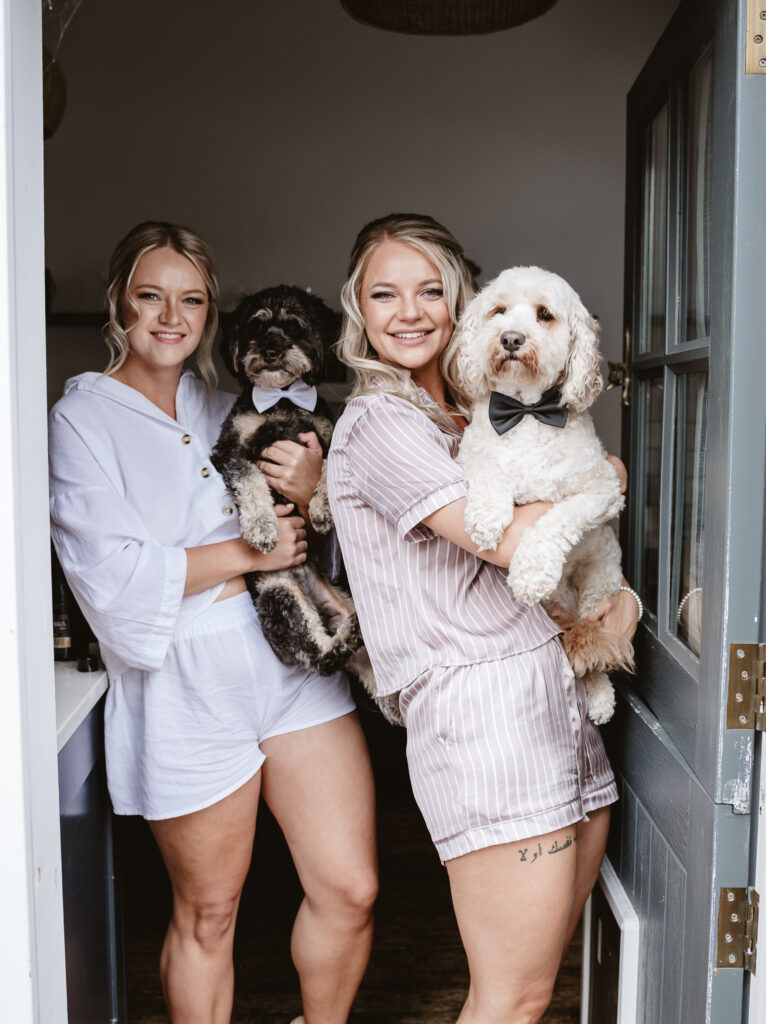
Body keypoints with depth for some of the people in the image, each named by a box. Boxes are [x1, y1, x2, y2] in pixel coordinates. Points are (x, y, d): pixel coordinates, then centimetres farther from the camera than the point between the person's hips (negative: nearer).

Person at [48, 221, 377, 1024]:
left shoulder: (226, 406, 13)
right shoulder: (82, 417, -1)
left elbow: (305, 544, 13)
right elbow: (111, 575, -13)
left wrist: (310, 493, -9)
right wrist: (247, 553, -12)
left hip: (295, 662, 5)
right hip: (187, 691, -4)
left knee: (351, 890, 7)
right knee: (207, 915, 12)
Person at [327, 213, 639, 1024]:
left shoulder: (471, 417, 18)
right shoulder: (378, 423, -8)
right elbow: (512, 539, -18)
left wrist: (622, 591, 4)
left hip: (557, 693, 8)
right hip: (483, 709, -8)